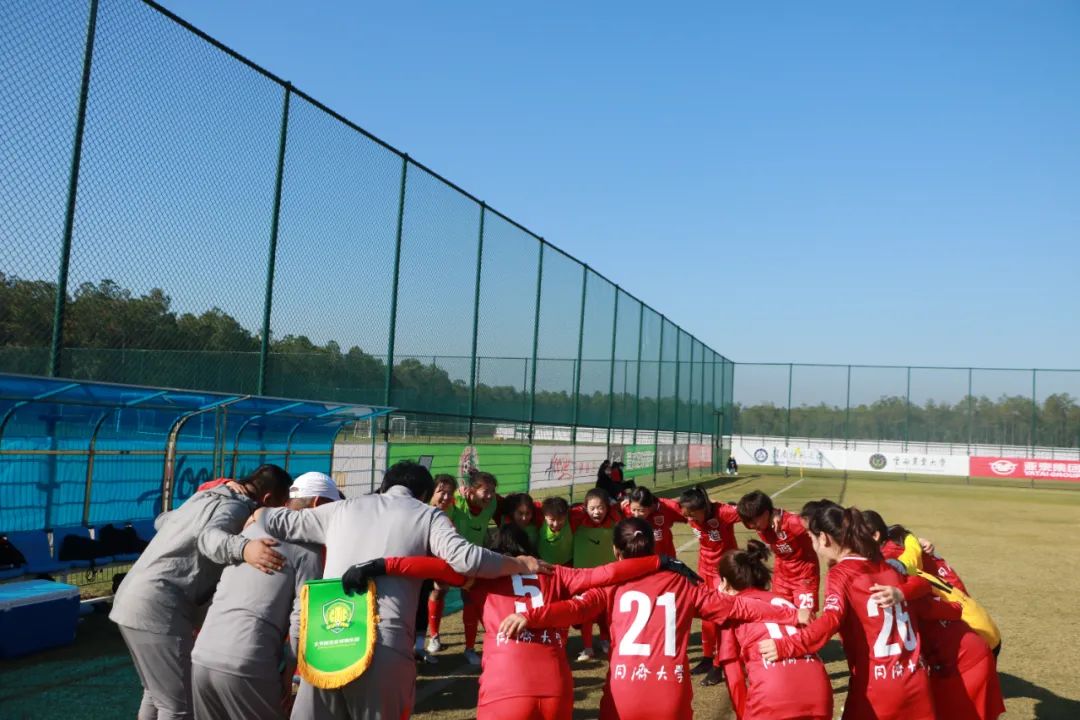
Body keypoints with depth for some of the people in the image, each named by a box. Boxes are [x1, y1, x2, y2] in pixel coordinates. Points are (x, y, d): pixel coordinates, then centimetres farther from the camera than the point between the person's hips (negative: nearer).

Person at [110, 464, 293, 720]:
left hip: (131, 599, 10)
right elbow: (209, 537, -30)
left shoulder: (204, 497, 20)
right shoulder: (236, 506, -9)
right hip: (158, 607, -10)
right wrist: (243, 548, -50)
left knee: (157, 692, 23)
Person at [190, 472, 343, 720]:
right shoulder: (309, 547, -3)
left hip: (203, 656, 7)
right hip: (247, 665, -6)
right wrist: (288, 673, 1)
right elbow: (303, 620, -7)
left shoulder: (251, 529, 17)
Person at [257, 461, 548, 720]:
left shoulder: (342, 509, 21)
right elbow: (464, 558, -3)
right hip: (386, 644, -2)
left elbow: (278, 522, 29)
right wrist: (520, 564, 10)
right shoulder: (427, 514, 12)